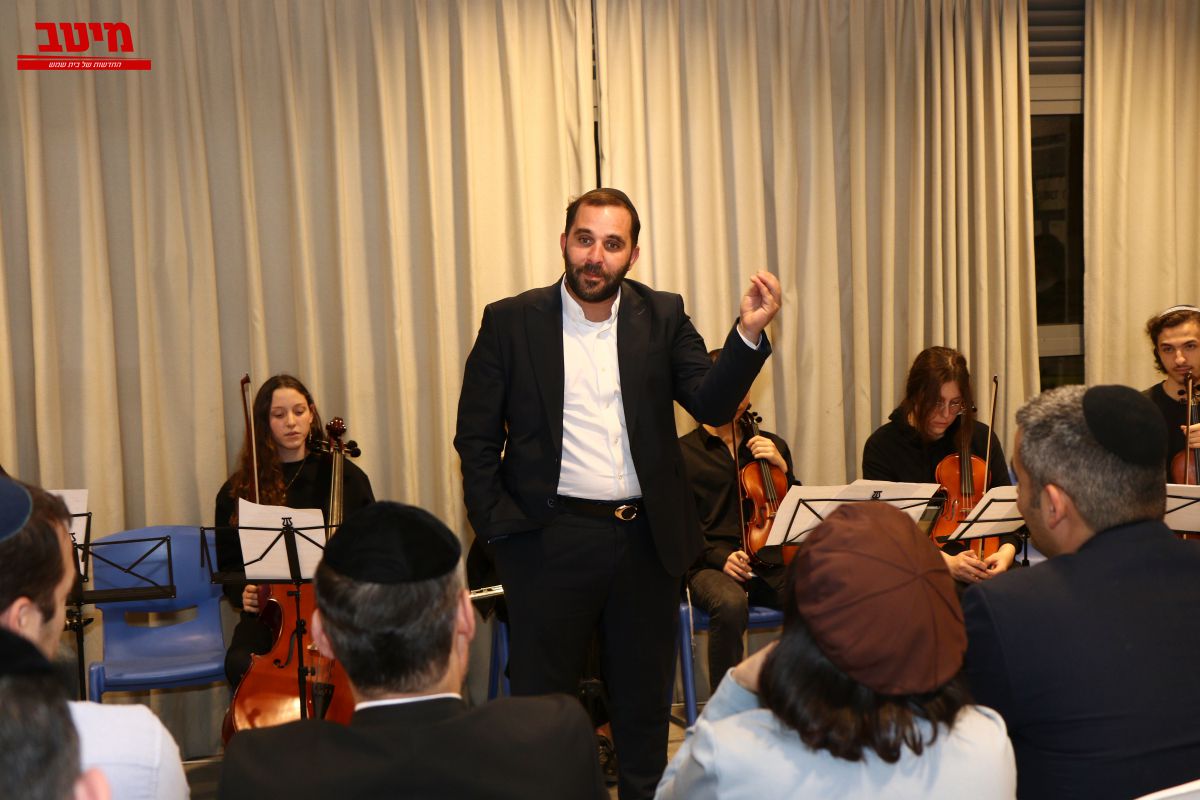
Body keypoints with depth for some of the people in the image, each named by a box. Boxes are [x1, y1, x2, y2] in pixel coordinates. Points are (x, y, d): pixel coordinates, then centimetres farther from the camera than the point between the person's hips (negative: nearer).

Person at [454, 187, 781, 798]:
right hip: (551, 538, -2)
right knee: (541, 695, 10)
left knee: (644, 697, 16)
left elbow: (712, 404, -7)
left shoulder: (662, 317, 3)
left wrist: (748, 333, -22)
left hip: (647, 538, 2)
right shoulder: (511, 321, -2)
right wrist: (496, 524, -8)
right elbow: (476, 434, 0)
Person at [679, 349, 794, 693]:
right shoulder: (683, 452, 8)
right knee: (731, 604, -38)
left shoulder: (772, 445, 21)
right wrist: (721, 556, -14)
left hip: (771, 563, 3)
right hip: (712, 565, -3)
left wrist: (781, 467, 1)